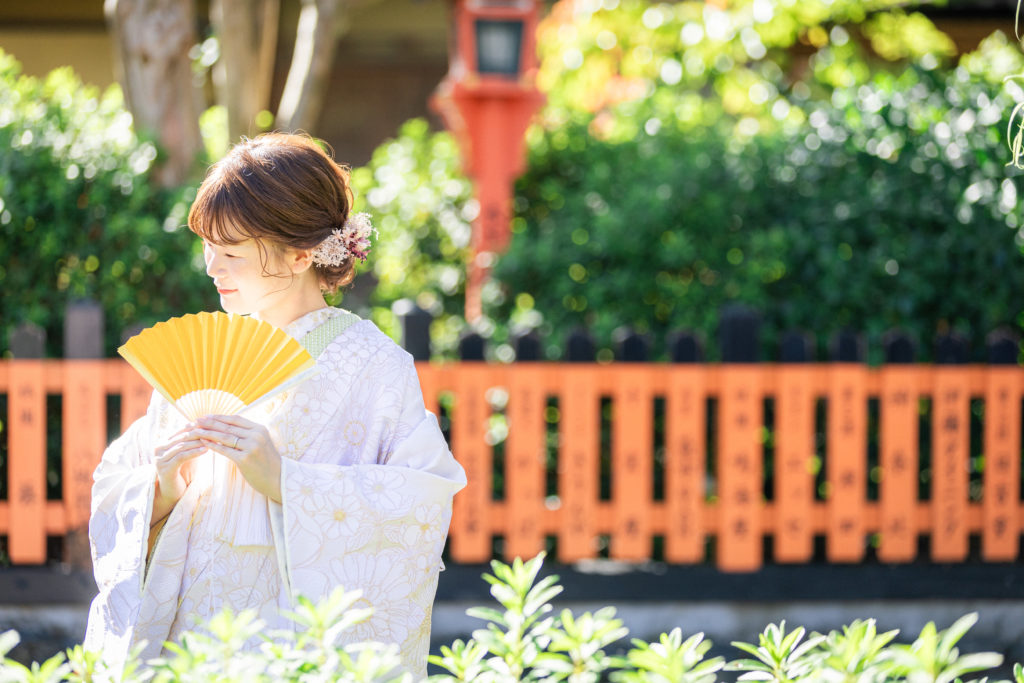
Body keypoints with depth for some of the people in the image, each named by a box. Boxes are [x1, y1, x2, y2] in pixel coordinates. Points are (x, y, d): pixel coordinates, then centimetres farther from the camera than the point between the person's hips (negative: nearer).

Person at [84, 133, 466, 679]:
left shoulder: (374, 365, -4)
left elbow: (418, 508, -14)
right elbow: (116, 494, 11)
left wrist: (282, 479, -19)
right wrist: (161, 490, -11)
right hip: (188, 633, 4)